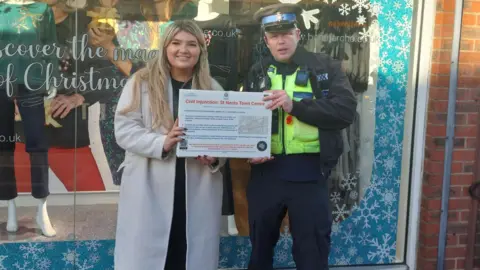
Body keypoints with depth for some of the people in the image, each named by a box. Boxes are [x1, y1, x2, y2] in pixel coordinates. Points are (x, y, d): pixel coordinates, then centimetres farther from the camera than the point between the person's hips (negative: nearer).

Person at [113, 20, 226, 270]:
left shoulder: (213, 89, 9)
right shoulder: (141, 81, 1)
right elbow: (124, 129, -6)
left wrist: (215, 158, -12)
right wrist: (162, 143, -21)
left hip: (198, 191, 3)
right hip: (149, 190, -2)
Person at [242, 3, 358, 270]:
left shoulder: (326, 67, 2)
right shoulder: (257, 72, 10)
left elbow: (345, 110, -11)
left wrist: (294, 105, -20)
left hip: (309, 171, -2)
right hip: (266, 170, 3)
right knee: (260, 244, 17)